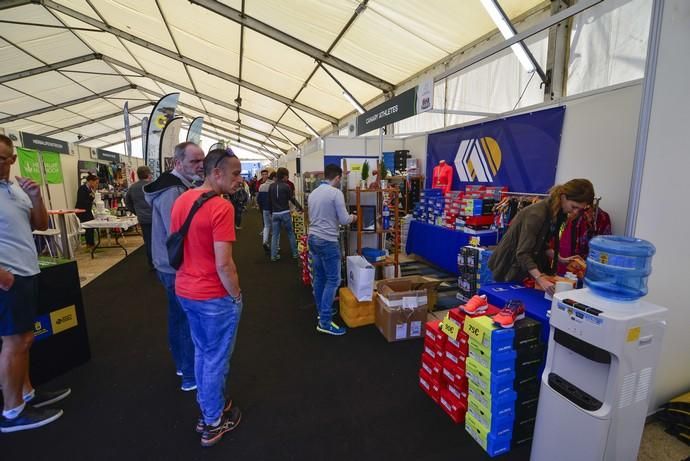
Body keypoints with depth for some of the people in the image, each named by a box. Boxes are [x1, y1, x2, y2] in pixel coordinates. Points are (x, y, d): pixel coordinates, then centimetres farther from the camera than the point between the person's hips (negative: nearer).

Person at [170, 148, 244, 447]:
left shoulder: (181, 200, 4)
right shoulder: (221, 207, -23)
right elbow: (223, 264, -25)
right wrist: (237, 296, -11)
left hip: (184, 290, 8)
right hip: (214, 296, -8)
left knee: (202, 352, 25)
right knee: (216, 358, 12)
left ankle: (207, 406, 44)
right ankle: (213, 423, 32)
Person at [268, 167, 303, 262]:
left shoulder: (271, 186, 5)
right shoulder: (286, 186, -8)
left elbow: (269, 201, 9)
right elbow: (292, 199, -3)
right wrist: (300, 207, 11)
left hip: (275, 214, 3)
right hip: (285, 213, -3)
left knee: (275, 235, 8)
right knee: (290, 233, 10)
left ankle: (274, 256, 8)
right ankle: (295, 253, 17)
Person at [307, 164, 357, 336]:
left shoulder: (313, 193, 10)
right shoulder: (336, 193, -13)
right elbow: (343, 220, -13)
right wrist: (352, 217, 9)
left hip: (313, 238, 8)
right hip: (327, 241, -8)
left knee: (319, 277, 17)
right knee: (333, 280, -1)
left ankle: (322, 311, 30)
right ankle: (324, 322, 0)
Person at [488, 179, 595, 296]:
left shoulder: (558, 213, -1)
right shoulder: (537, 214, -28)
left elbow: (542, 245, 8)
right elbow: (523, 253, -32)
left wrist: (560, 259, -6)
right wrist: (540, 279, -40)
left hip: (525, 266, 8)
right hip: (509, 265, -8)